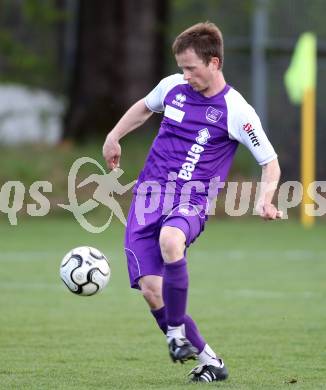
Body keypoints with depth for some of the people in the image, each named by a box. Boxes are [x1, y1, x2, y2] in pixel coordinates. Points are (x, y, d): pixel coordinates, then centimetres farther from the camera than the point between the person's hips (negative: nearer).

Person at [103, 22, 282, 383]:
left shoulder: (236, 111, -6)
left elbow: (270, 163, 1)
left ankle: (176, 330, -24)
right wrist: (114, 136, 26)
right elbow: (144, 107, 31)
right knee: (150, 289, -11)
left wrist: (265, 200, -16)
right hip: (148, 194, 5)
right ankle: (208, 361, 3)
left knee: (170, 239, -41)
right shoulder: (172, 86, 7)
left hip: (190, 203, -5)